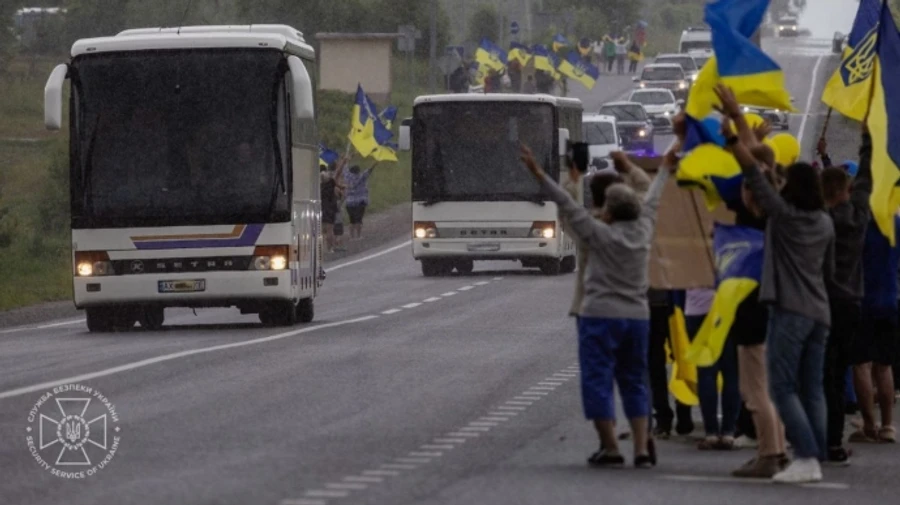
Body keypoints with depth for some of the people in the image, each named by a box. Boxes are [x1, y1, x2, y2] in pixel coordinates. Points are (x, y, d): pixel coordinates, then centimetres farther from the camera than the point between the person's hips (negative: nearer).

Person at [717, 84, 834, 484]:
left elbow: (753, 172, -11)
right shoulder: (825, 223, 10)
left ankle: (807, 457, -17)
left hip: (789, 311, -7)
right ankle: (815, 459, 6)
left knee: (784, 387, -6)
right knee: (811, 388, 9)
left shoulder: (782, 214, -8)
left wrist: (733, 134, -7)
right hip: (819, 312, 7)